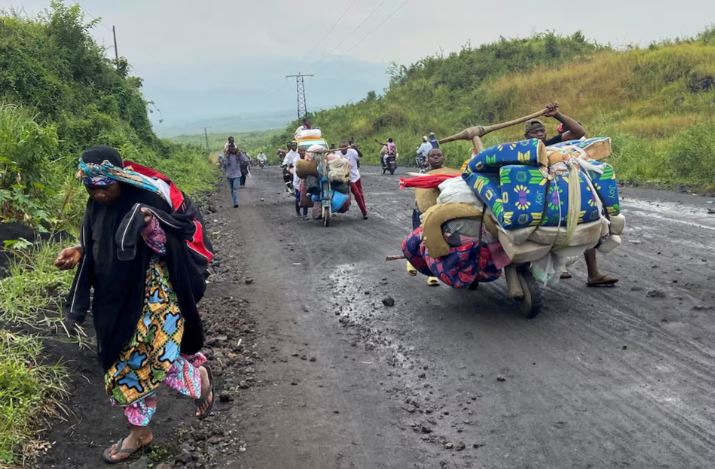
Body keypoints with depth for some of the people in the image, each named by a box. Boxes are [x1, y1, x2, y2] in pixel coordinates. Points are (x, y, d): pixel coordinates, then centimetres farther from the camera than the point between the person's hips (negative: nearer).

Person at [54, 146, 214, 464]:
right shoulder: (97, 206, 0)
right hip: (115, 300, 7)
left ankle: (200, 377, 31)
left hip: (151, 298, -6)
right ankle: (139, 430, 30)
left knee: (155, 358, -3)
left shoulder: (144, 203, -19)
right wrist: (79, 252, -6)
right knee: (128, 362, 14)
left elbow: (164, 248, -17)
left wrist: (150, 225, -36)